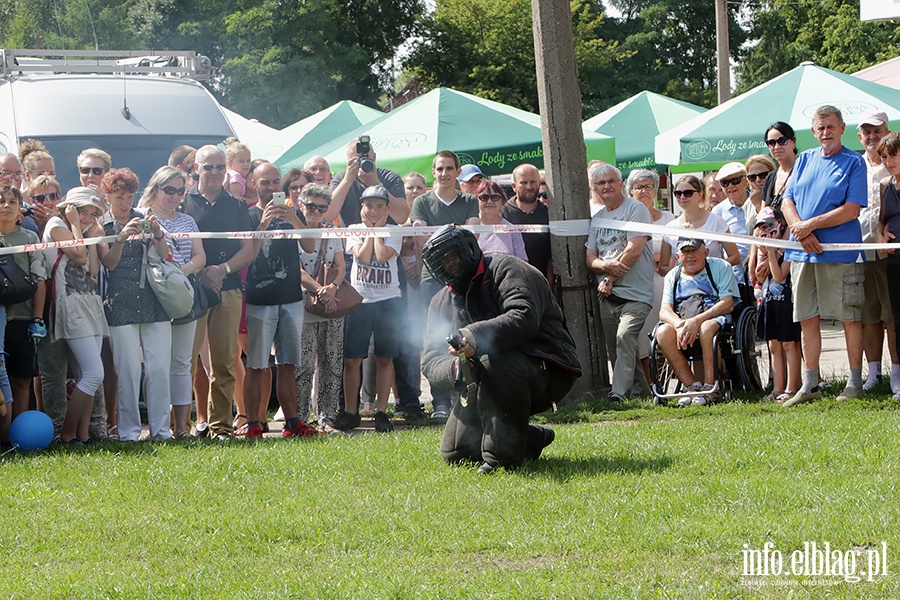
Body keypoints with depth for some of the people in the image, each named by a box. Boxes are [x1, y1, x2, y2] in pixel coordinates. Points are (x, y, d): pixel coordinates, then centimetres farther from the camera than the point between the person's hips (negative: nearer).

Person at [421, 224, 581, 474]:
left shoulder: (505, 269, -8)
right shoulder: (442, 303, 12)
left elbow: (524, 319, -27)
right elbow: (431, 362, 3)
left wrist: (476, 337, -41)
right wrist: (454, 368, -23)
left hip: (548, 372, -7)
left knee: (495, 363, -38)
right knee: (454, 453, -5)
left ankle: (502, 455, -27)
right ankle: (533, 439, 17)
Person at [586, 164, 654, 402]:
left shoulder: (635, 209, -2)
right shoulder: (596, 219, 18)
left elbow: (634, 250, -12)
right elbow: (590, 258, 12)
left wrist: (610, 279, -7)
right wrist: (606, 266, -11)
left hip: (635, 293, -7)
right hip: (607, 294, 7)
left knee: (624, 336, -25)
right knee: (613, 349, 5)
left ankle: (619, 393, -29)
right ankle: (641, 391, 16)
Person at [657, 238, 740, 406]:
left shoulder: (720, 268, 6)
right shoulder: (673, 276, 17)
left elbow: (728, 304, -8)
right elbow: (664, 311, 4)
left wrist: (697, 320, -22)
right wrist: (680, 324, -21)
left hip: (715, 317, -3)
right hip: (680, 318, 4)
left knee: (706, 328, -39)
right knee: (663, 333, -30)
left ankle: (709, 387, -31)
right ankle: (692, 386, -23)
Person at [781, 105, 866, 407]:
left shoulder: (854, 162, -1)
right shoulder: (805, 160, 14)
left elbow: (851, 210, -10)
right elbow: (787, 201, 10)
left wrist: (811, 224, -13)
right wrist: (801, 231, -8)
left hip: (841, 253, -5)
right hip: (803, 253, 5)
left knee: (850, 318, 0)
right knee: (807, 319, 6)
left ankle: (855, 383, 8)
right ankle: (809, 385, 12)